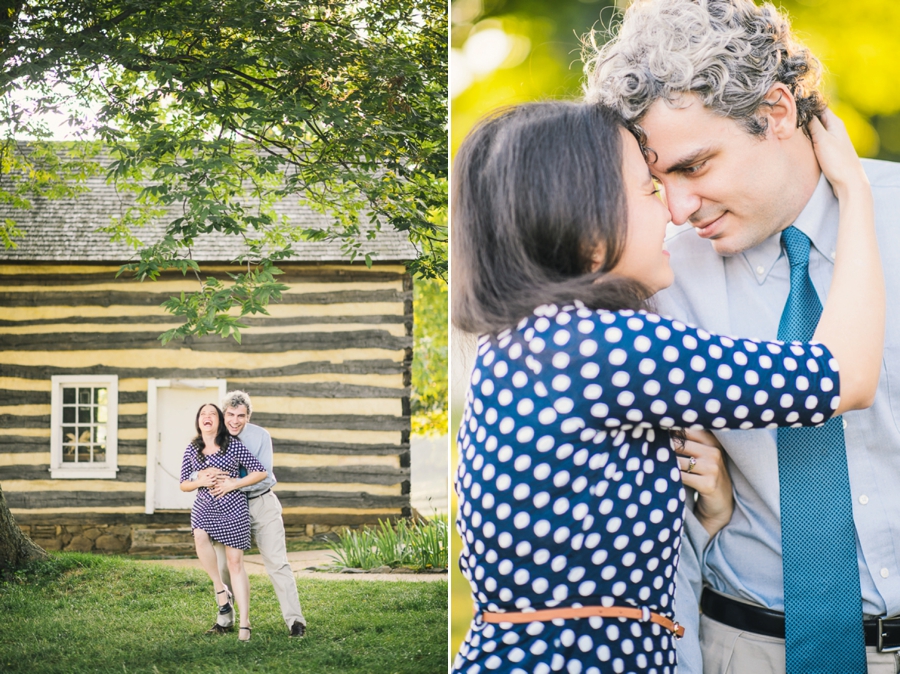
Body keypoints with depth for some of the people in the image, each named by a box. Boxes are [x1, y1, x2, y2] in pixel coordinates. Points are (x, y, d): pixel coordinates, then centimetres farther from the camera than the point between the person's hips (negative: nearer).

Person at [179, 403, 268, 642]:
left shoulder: (233, 445, -3)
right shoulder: (191, 450, 7)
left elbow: (260, 472, -3)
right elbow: (183, 484, 13)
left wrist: (232, 484, -12)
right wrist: (200, 482, -9)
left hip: (233, 508, -2)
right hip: (203, 507, 2)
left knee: (235, 563, -3)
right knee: (200, 536, -32)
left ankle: (244, 623, 2)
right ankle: (220, 589, -12)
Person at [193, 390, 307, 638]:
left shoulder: (260, 437, -11)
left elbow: (264, 475, -19)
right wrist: (205, 474, -30)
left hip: (262, 504, -2)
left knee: (277, 562, -5)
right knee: (224, 564, 7)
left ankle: (295, 620, -4)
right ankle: (224, 620, 22)